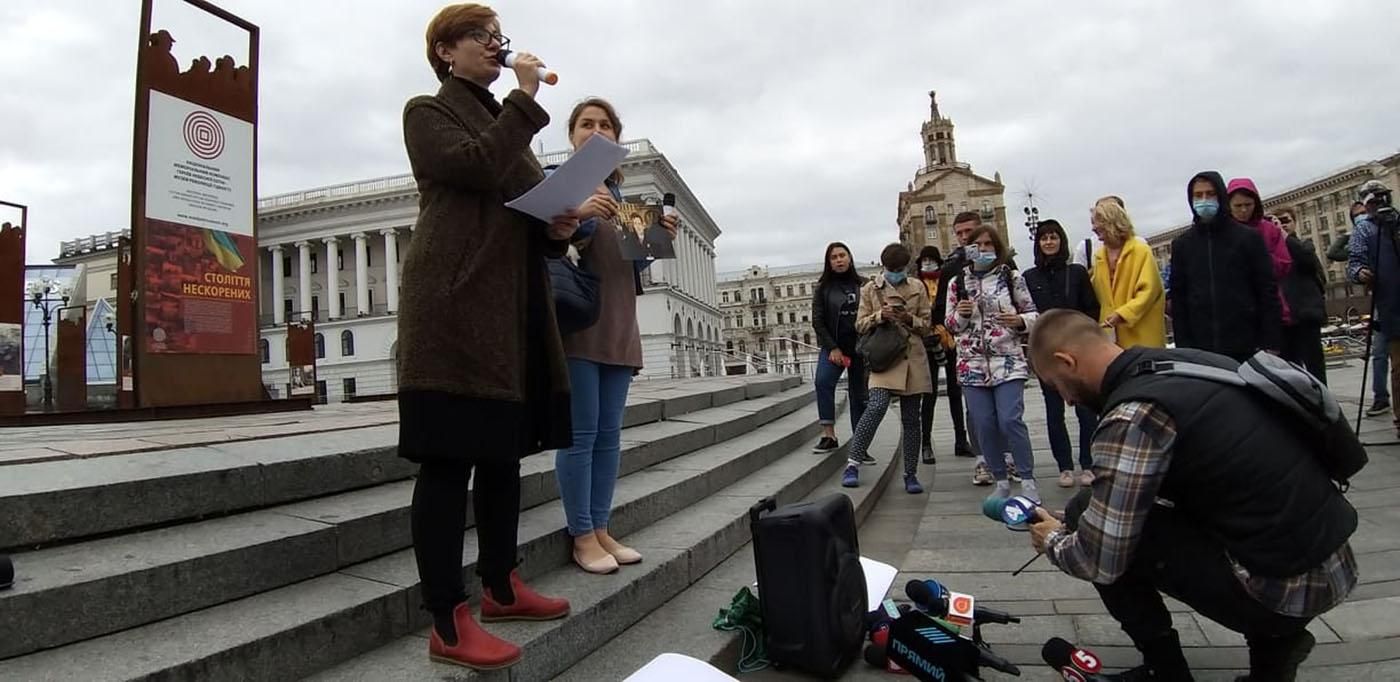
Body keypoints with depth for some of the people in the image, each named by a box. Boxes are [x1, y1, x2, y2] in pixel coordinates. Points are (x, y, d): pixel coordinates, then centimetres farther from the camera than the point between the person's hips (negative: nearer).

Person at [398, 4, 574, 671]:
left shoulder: (506, 120, 28)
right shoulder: (427, 112, 6)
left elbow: (527, 209, 27)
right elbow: (477, 168, -15)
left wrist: (558, 227, 5)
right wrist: (524, 98, -6)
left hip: (512, 303, 8)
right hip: (455, 302, -8)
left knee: (503, 449, 11)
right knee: (448, 458, -8)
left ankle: (501, 587, 23)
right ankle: (448, 623, -2)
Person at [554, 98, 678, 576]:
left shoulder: (621, 192, 20)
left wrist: (660, 236, 2)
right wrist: (577, 215, -27)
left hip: (618, 322, 6)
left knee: (609, 432, 7)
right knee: (581, 433, -6)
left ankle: (600, 529, 15)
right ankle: (582, 536, 3)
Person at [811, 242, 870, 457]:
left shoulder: (863, 285, 5)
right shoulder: (823, 288, 6)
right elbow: (817, 321, 1)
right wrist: (832, 348, -8)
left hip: (860, 348, 0)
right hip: (833, 347, 0)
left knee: (859, 396, 2)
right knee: (823, 382, -25)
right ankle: (829, 435, -23)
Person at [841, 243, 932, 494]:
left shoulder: (917, 288, 11)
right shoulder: (870, 289, 7)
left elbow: (928, 325, 11)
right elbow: (860, 325, 5)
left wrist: (909, 319, -10)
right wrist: (880, 316, -14)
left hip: (913, 358, 3)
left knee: (911, 418, 6)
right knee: (877, 406, -23)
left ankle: (911, 474, 17)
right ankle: (852, 464, -15)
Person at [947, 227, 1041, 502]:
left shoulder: (1012, 277, 4)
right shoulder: (957, 283, 9)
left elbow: (1033, 313, 7)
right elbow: (951, 325, 13)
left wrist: (1019, 320, -14)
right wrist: (960, 314, -8)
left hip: (1008, 361, -2)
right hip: (972, 365, 2)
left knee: (1011, 420, -13)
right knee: (984, 425, 2)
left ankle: (1028, 480, 2)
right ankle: (1001, 481, 16)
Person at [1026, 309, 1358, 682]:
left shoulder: (1132, 414, -22)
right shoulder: (1183, 361, 3)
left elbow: (1099, 561, -19)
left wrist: (1053, 539, 4)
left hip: (1282, 580, -9)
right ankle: (1274, 636, 21)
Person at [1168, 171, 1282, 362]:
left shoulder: (1248, 238, 4)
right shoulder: (1181, 245, 8)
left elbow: (1268, 291, 0)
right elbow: (1178, 298, 6)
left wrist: (1271, 344, -7)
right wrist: (1183, 347, -2)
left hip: (1247, 348, -1)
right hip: (1201, 351, 1)